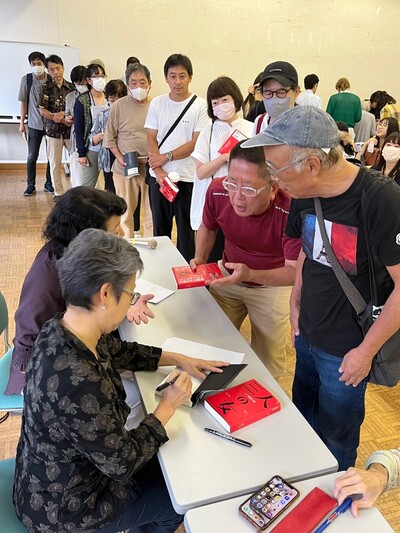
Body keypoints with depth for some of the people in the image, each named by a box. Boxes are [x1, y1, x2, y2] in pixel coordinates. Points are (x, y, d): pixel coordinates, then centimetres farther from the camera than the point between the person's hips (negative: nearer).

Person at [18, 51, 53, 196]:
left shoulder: (52, 80, -3)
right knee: (32, 156, 3)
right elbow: (24, 102, 2)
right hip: (34, 124, 0)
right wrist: (22, 122, 1)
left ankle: (49, 184, 21)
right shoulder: (26, 79, -2)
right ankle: (30, 185, 13)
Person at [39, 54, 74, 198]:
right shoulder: (46, 87, 0)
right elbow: (42, 111, -6)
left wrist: (63, 114, -15)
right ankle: (58, 192, 16)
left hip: (71, 129, 1)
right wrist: (62, 120, -15)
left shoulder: (71, 87, 4)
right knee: (55, 164, 4)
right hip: (53, 130, -1)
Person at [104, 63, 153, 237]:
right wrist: (120, 158, -9)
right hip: (125, 169, 0)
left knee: (152, 212, 7)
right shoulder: (119, 106, -1)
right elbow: (110, 138, 4)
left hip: (151, 168, 1)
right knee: (125, 212, 10)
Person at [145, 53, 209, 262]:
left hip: (188, 177, -3)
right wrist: (159, 171, -9)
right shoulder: (157, 103, 6)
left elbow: (196, 142, -8)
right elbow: (151, 139, 3)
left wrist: (166, 156, -11)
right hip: (158, 176, 3)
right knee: (160, 228, 13)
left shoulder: (200, 105, -3)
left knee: (186, 230, 5)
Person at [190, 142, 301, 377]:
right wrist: (200, 259, -16)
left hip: (273, 285, -3)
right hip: (227, 277, 3)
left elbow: (294, 271, -28)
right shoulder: (218, 191, -23)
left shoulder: (290, 210, -35)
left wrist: (251, 274, -42)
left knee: (267, 364, 10)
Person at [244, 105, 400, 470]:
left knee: (334, 439, 16)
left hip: (346, 352, -6)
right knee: (302, 420, 26)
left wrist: (366, 351, -15)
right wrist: (296, 302, 5)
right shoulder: (304, 195, -6)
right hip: (307, 338, 6)